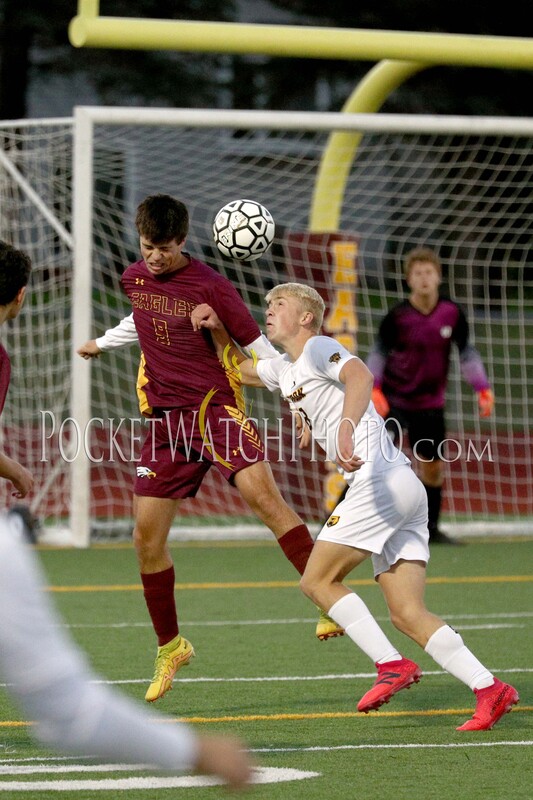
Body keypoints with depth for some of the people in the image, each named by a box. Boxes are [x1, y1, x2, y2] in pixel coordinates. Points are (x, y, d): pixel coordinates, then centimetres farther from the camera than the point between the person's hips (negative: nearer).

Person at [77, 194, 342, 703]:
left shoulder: (209, 287, -9)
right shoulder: (134, 279, 9)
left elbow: (259, 347, -7)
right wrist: (102, 343, 49)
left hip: (215, 405, -6)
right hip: (165, 417, 6)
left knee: (261, 492, -29)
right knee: (146, 538, 2)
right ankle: (169, 647, 20)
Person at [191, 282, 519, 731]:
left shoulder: (318, 347, 0)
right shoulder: (285, 370, 27)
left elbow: (360, 376, -21)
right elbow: (241, 370, 46)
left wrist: (347, 427, -38)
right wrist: (217, 329, 28)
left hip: (382, 480, -9)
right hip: (405, 492, 9)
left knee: (318, 581, -7)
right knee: (407, 614, -1)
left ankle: (392, 665, -14)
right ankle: (490, 690, -12)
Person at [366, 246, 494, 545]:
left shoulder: (452, 314, -5)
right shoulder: (397, 317, -15)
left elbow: (467, 352, 3)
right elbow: (378, 353, -9)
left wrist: (483, 389, -5)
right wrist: (373, 389, -23)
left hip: (430, 404, 4)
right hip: (393, 400, -4)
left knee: (433, 467, 11)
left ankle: (431, 529, 28)